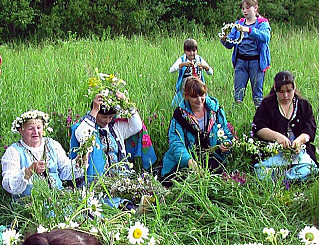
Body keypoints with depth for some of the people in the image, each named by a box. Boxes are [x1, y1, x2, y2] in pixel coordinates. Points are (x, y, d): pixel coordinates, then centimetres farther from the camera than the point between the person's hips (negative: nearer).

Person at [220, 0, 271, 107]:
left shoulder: (263, 23, 1)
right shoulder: (239, 24, 13)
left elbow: (265, 36, -22)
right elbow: (230, 44, 9)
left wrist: (249, 30, -36)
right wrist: (224, 40, -15)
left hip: (256, 61, -3)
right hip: (240, 61, 3)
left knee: (257, 92, 0)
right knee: (238, 92, 1)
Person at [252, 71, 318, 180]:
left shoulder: (304, 105, 15)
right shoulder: (267, 105, 10)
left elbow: (310, 130, 6)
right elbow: (258, 129, -2)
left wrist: (299, 140, -17)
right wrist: (277, 136, -21)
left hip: (299, 150, 2)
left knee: (308, 169, -31)